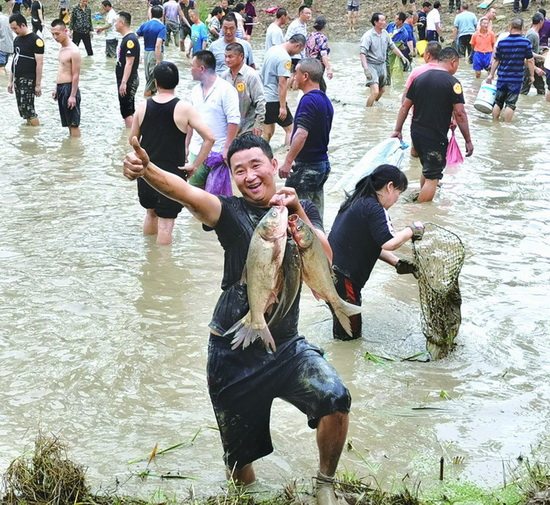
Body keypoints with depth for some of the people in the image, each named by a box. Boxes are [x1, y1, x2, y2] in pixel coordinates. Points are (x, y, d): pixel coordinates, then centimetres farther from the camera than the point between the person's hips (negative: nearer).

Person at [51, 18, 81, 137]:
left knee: (74, 123, -2)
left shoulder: (73, 51, -17)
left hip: (69, 88, -9)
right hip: (61, 88, 9)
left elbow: (76, 75, -17)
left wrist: (73, 95, -19)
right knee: (68, 122, 15)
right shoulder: (62, 47, 11)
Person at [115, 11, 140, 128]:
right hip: (125, 80, 10)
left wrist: (124, 83, -25)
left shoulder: (130, 39, -19)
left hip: (128, 82, -10)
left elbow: (129, 63, -23)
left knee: (127, 112, -7)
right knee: (127, 111, 15)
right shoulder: (127, 38, 12)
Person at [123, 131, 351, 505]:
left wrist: (297, 213, -25)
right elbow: (186, 193, -25)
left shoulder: (303, 210, 4)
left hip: (286, 345, 1)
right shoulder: (231, 212, -4)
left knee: (335, 398, -26)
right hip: (233, 351, -1)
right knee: (242, 471, 6)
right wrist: (146, 169, -44)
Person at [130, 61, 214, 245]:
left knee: (151, 212, 26)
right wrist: (195, 165, -8)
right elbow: (209, 138, -16)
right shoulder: (184, 108, -11)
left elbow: (133, 140, 10)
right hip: (172, 173, -5)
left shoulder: (143, 107, -1)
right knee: (166, 223, 1)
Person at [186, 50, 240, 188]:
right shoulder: (196, 90, 11)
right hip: (196, 152, 7)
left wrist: (227, 148, -19)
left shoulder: (226, 90, -11)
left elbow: (233, 121, -15)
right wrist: (186, 145, 17)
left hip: (218, 152, -7)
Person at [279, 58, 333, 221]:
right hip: (322, 163, 9)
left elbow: (301, 134, -26)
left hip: (306, 165, -9)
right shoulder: (325, 100, 12)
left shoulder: (309, 100, -17)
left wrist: (288, 162, -25)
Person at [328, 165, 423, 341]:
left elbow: (372, 244, 19)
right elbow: (389, 243, -26)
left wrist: (397, 263, 11)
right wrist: (411, 231, -9)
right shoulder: (374, 209, -15)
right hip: (340, 277, -9)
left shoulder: (358, 201, 14)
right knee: (350, 332, 3)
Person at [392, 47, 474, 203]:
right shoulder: (452, 82, -11)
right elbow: (460, 114, -14)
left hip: (416, 133, 7)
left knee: (427, 170, 25)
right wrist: (468, 141, -9)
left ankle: (422, 200, 37)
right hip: (436, 137, -7)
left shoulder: (420, 78, 8)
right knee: (432, 178, -1)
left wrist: (397, 130, 14)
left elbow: (405, 106, 9)